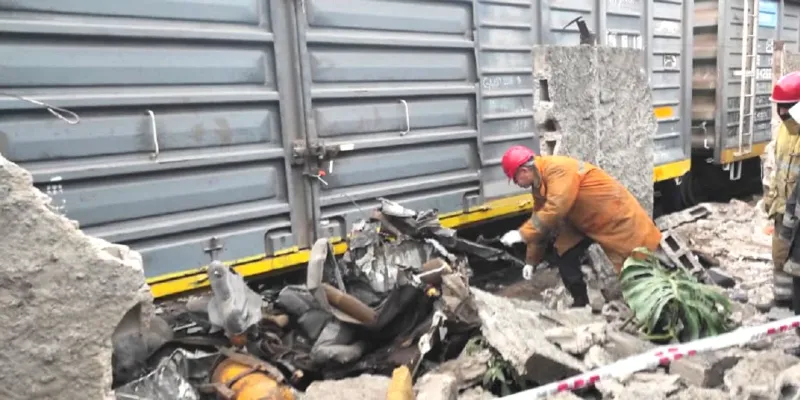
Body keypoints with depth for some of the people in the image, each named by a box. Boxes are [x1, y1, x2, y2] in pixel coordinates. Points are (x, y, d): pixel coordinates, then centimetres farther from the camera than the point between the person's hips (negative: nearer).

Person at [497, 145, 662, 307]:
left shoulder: (558, 169, -29)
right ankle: (581, 302, 12)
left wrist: (522, 234, -36)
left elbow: (555, 209, -38)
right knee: (562, 253, 1)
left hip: (614, 212, -9)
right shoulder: (540, 184, 2)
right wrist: (531, 260, 8)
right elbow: (540, 220, 8)